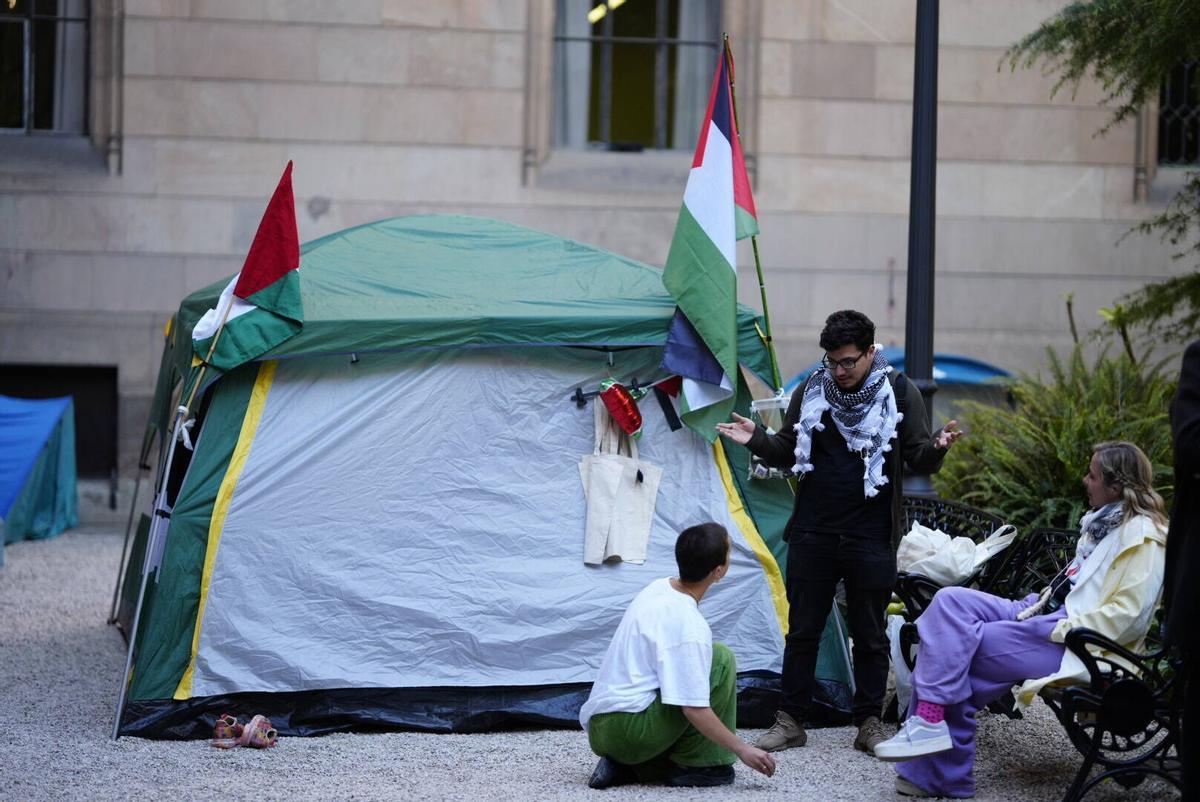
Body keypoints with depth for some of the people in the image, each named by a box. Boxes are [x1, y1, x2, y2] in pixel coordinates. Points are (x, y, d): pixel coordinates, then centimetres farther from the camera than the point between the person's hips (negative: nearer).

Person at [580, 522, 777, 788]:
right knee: (721, 659, -7)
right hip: (627, 730, -9)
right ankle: (691, 764, -3)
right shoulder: (689, 626, -17)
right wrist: (742, 750, -11)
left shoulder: (658, 588, 8)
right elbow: (694, 708, -19)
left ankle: (625, 765, 11)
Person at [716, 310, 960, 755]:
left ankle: (869, 723, 16)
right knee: (802, 630, 7)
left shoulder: (899, 393, -1)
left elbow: (919, 460, 0)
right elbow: (787, 452, 13)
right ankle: (790, 720, 15)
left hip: (870, 537, -2)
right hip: (812, 533, 2)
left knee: (870, 635, 6)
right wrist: (756, 439, -6)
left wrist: (937, 447, -22)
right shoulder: (811, 390, 5)